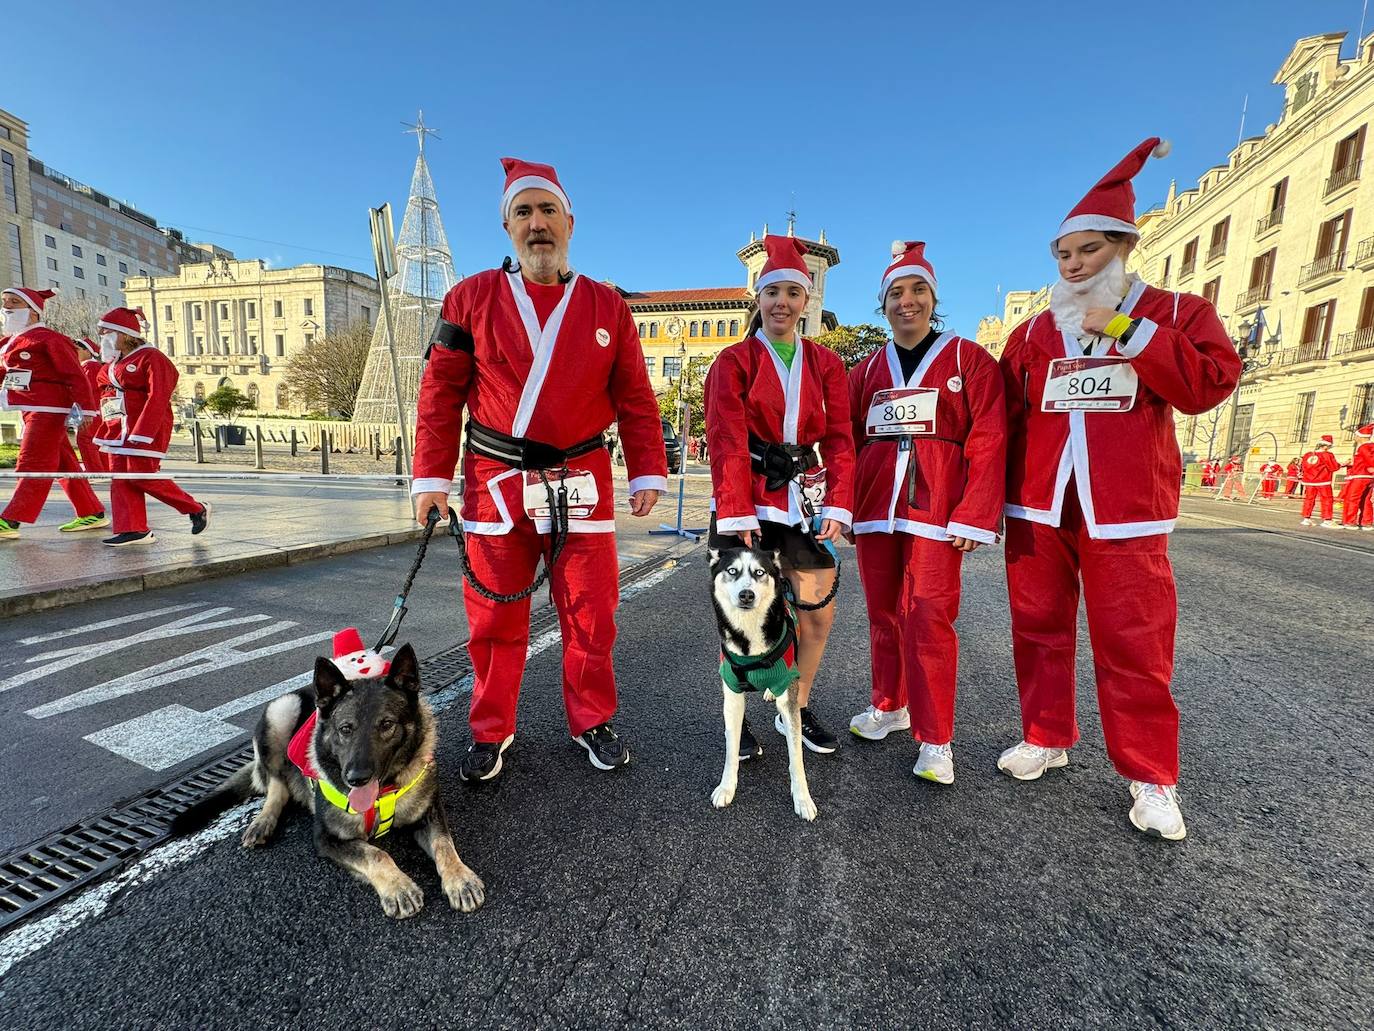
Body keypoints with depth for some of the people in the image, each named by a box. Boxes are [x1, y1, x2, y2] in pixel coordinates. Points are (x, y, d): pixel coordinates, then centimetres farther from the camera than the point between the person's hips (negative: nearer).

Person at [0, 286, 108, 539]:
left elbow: (75, 375, -15)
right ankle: (92, 514, 16)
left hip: (48, 409, -9)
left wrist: (85, 408, -20)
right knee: (63, 463, 10)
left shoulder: (48, 339, -9)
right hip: (32, 410, 9)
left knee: (32, 465, -7)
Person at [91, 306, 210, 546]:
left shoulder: (151, 358, -10)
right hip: (119, 429, 9)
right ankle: (134, 530, 7)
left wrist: (141, 434, -24)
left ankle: (196, 509, 2)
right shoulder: (116, 362, 19)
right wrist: (106, 431, 18)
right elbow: (107, 396, 24)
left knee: (141, 475, -12)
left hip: (145, 428, -9)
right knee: (120, 477, 4)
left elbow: (157, 399, -18)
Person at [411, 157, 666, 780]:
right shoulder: (472, 297, 5)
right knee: (494, 618, 9)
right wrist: (431, 477, -1)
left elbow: (635, 399, 6)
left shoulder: (607, 306, 7)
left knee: (590, 615, 7)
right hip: (496, 486, 0)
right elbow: (441, 393, 5)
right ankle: (492, 732, 29)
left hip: (583, 485, 1)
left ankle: (591, 722, 28)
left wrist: (649, 472, -1)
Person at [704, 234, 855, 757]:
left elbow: (839, 439, 4)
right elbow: (728, 441, -9)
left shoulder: (826, 364, 10)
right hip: (747, 498, -3)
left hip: (805, 496, 4)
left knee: (819, 612, 5)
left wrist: (838, 506, -7)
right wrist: (736, 514, -18)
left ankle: (796, 710, 27)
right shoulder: (734, 361, 0)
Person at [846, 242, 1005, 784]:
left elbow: (989, 443, -3)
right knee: (883, 614, 11)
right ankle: (889, 706, 29)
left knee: (929, 618, -4)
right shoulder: (867, 369, 14)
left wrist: (975, 518, -11)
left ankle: (935, 740, 9)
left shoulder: (969, 359, 4)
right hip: (874, 507, 4)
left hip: (936, 508, -3)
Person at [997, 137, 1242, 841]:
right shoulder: (1033, 331, 12)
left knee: (1132, 641, 0)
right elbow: (1005, 417, 9)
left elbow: (1209, 384, -9)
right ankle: (1046, 737, 27)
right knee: (1039, 628, 9)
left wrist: (1127, 328, -11)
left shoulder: (1174, 313, 7)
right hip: (1036, 506, 3)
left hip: (1124, 512, -2)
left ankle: (1151, 777, 17)